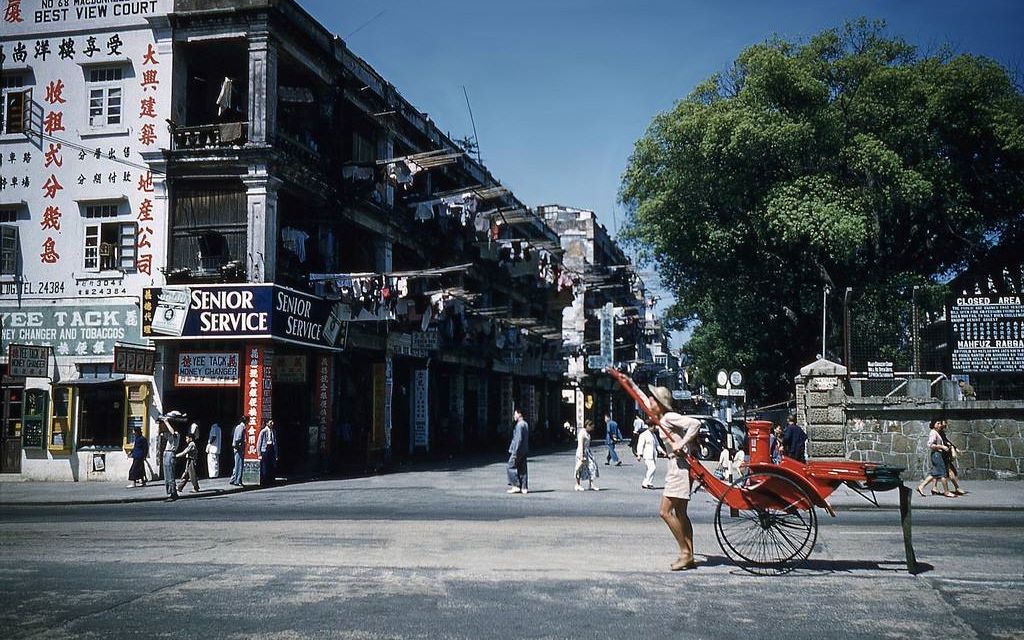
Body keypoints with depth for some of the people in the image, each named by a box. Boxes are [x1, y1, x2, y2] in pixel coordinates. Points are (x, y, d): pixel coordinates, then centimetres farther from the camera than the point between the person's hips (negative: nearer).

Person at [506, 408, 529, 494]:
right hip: (524, 451, 9)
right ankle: (524, 488, 9)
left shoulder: (519, 425, -15)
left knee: (511, 467, -2)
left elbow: (519, 439, -20)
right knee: (522, 469, 10)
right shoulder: (526, 424, 15)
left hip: (518, 450, -9)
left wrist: (515, 451, -19)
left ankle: (516, 486, -5)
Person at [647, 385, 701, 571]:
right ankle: (689, 557, 15)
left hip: (680, 467, -10)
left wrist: (681, 444, -24)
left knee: (665, 512, -9)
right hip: (676, 467, 10)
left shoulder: (670, 418, -13)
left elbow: (695, 423, -26)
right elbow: (646, 403, 28)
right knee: (680, 514, 11)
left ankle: (685, 553, -4)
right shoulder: (662, 419, 14)